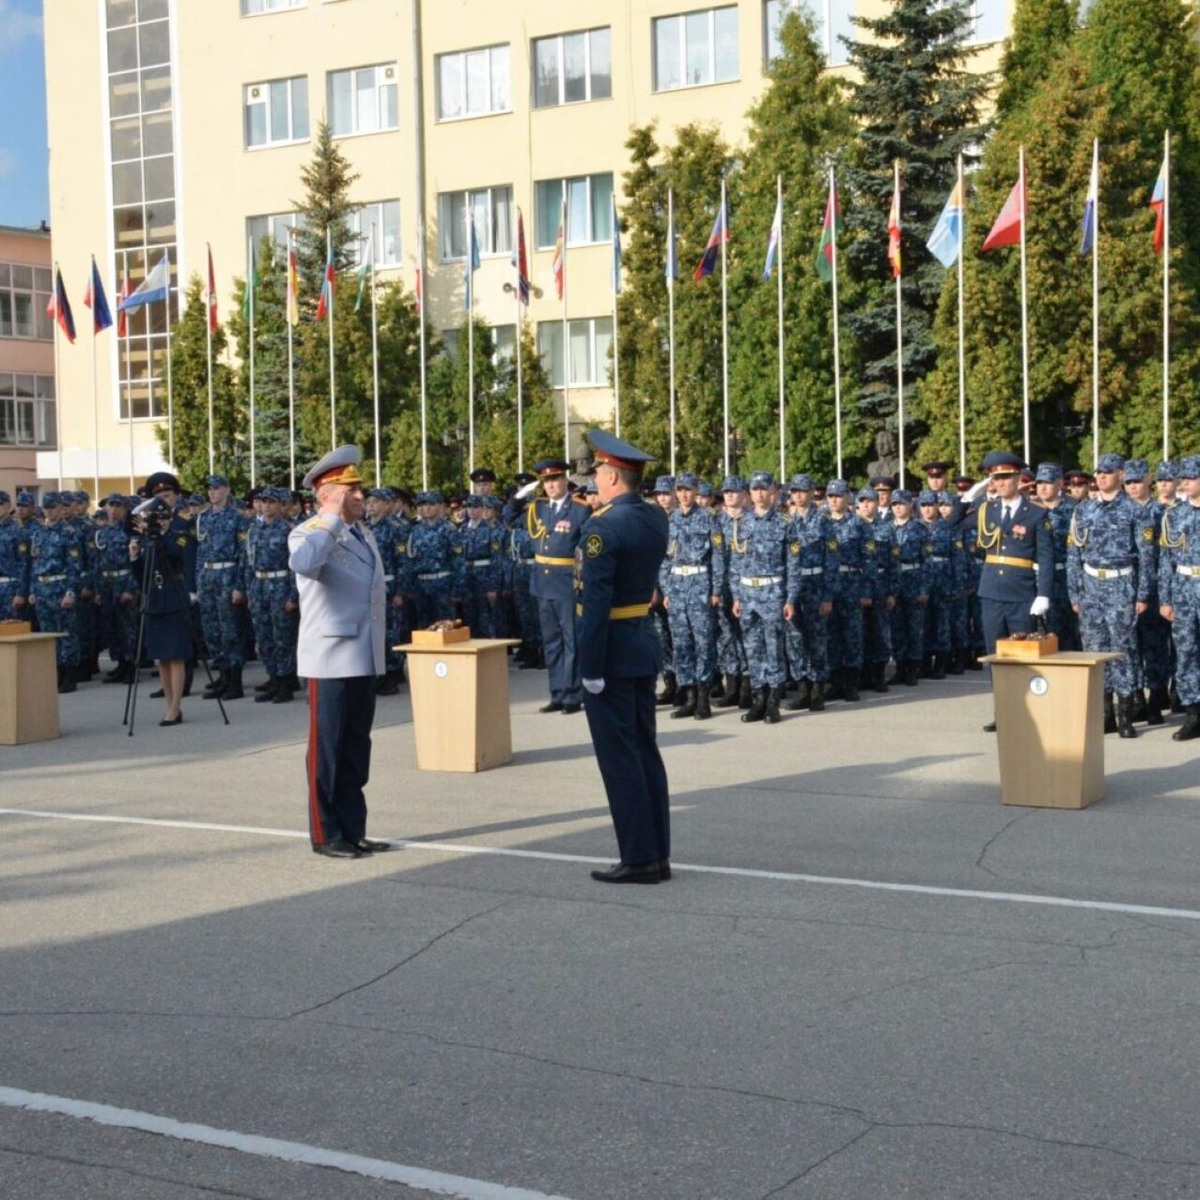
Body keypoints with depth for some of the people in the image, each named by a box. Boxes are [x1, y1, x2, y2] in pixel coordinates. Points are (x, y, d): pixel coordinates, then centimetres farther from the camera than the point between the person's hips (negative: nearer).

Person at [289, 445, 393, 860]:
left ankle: (353, 831, 20)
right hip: (330, 658, -8)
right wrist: (332, 518, -24)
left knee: (356, 748, 12)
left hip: (365, 659, 8)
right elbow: (302, 562, -35)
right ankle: (326, 835, 8)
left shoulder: (363, 533, 14)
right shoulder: (308, 534, -10)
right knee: (327, 748, 0)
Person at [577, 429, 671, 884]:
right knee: (645, 750, 13)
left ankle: (639, 858, 2)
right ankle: (658, 854, 17)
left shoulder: (603, 526, -18)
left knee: (619, 756, -2)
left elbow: (596, 602, -21)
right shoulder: (656, 517, 6)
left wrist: (590, 668, -19)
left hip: (612, 652, -8)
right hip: (645, 643, 8)